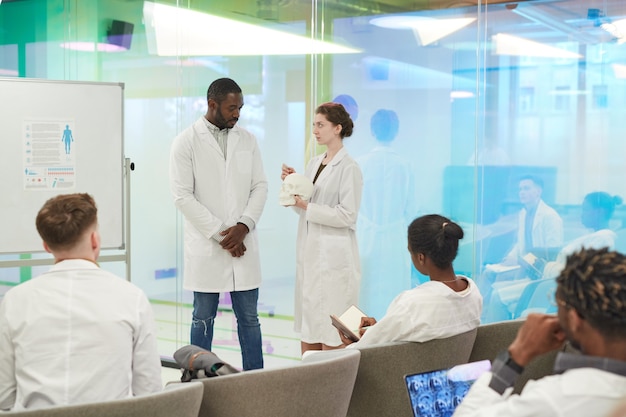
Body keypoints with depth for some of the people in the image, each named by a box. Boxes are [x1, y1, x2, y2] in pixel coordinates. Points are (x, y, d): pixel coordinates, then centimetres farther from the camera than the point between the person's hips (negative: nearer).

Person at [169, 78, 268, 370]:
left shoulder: (247, 140, 9)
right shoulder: (186, 142, -3)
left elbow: (260, 186, 7)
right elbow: (182, 196, -8)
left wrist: (243, 226, -9)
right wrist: (220, 234, -12)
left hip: (243, 244, 3)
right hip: (206, 245, -3)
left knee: (249, 318, 7)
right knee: (203, 320, 6)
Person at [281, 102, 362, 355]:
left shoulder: (348, 168, -10)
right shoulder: (314, 164, 13)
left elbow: (347, 215, -16)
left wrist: (306, 206, -16)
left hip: (334, 256, -8)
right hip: (309, 253, 8)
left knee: (330, 334, -3)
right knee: (307, 328, 11)